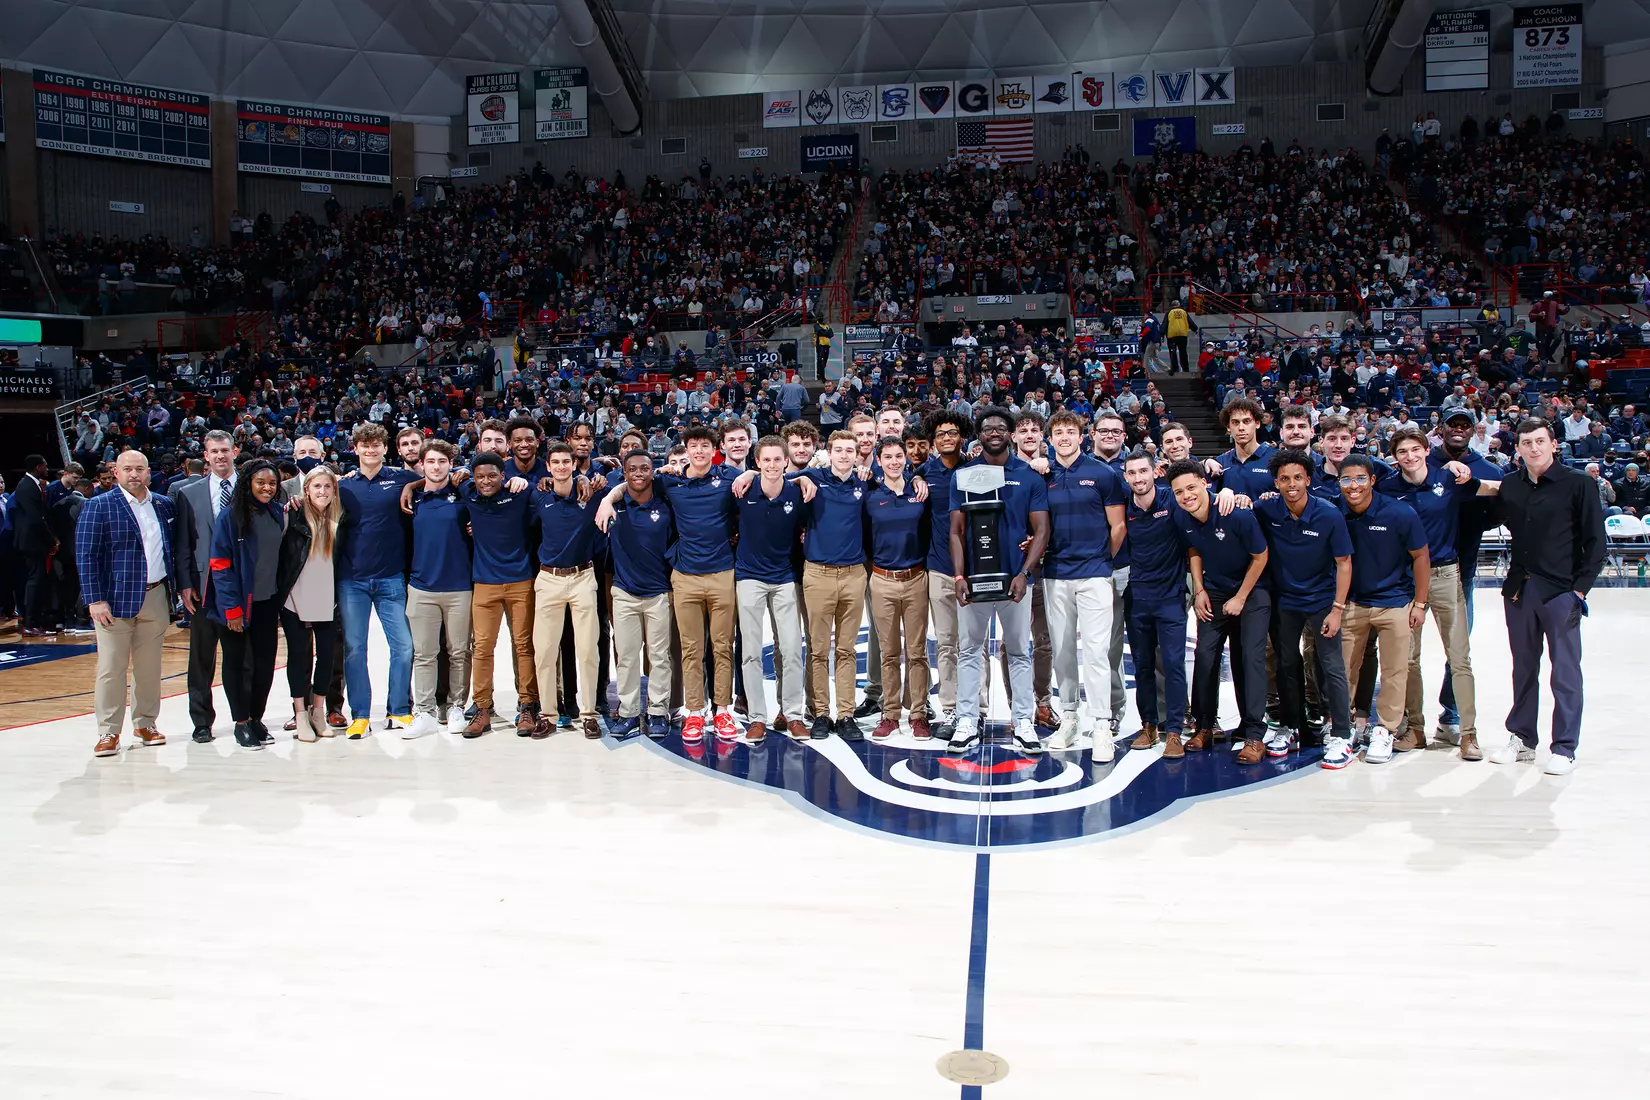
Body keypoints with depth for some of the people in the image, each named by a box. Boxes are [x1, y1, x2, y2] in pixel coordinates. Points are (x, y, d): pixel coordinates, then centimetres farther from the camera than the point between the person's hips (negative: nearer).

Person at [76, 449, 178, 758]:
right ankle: (108, 732, 7)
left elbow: (175, 549, 17)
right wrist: (95, 600, -13)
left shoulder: (164, 506, 10)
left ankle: (145, 723, 22)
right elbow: (86, 556, -7)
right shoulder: (99, 506, -3)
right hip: (116, 600, -4)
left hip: (156, 598, 4)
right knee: (111, 669, -1)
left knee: (149, 668, 10)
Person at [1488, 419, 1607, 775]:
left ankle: (1564, 749, 10)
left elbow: (1595, 542, -4)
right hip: (1519, 589, 4)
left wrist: (1581, 588, -10)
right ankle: (1521, 739, 23)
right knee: (1523, 668, 13)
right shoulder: (1510, 486, 7)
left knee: (1565, 672, 2)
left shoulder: (1577, 484, -5)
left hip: (1560, 591, -4)